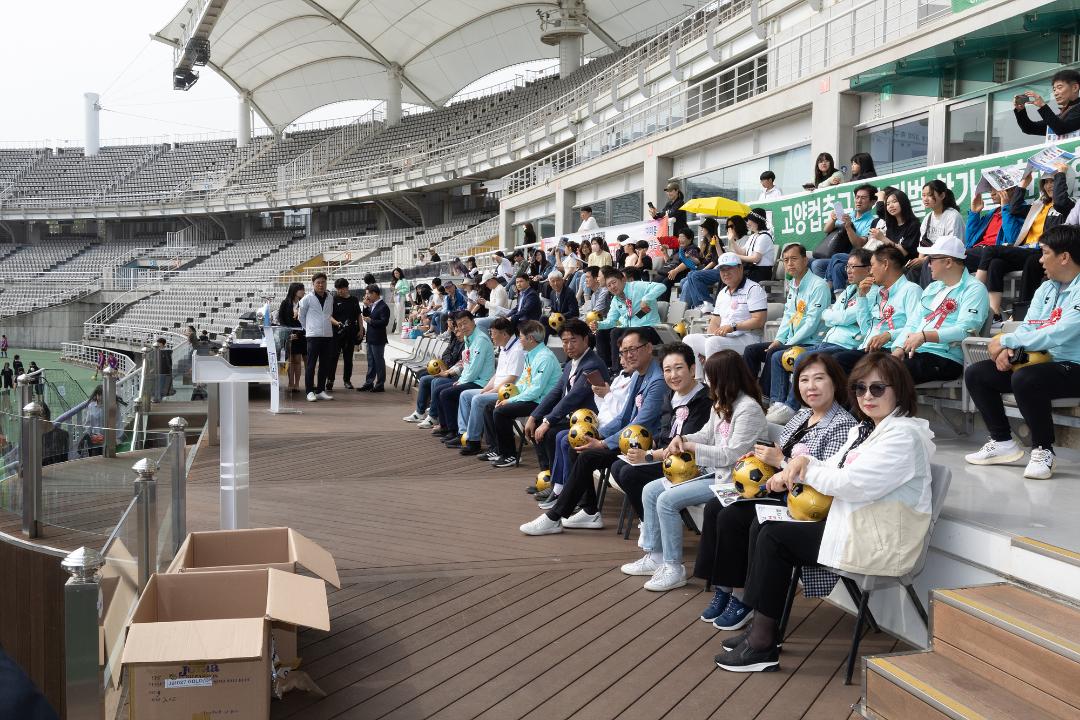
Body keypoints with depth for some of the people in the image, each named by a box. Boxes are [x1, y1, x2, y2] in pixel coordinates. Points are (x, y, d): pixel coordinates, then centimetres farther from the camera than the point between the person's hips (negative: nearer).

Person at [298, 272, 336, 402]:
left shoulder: (330, 298, 11)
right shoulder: (307, 299, -2)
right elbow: (301, 316, 8)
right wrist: (308, 328, 8)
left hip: (328, 335, 5)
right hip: (313, 336, -5)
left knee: (325, 365, 8)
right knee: (311, 365, -3)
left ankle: (321, 391, 15)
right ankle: (309, 392, 0)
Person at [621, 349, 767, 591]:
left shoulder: (748, 409, -18)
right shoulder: (721, 405, 11)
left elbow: (731, 454, -21)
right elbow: (706, 435, 19)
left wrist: (691, 447, -13)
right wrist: (682, 439, -3)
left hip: (729, 479, -10)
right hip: (711, 471, 10)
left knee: (667, 500, -22)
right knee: (650, 491, 5)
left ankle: (673, 568, -11)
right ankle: (654, 557, 10)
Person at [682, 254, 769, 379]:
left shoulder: (753, 289, -4)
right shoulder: (722, 293, 22)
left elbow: (759, 321, -14)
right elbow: (715, 322, 19)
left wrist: (733, 326, -22)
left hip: (747, 338, -8)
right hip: (722, 337, 9)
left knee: (714, 342, -33)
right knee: (689, 339, -4)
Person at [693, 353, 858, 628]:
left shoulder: (843, 426, -15)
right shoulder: (802, 415, 13)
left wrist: (781, 461, -21)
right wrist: (763, 455, -1)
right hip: (779, 491, 9)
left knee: (731, 517, -20)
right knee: (714, 507, -5)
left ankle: (741, 598, -5)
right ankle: (723, 588, 0)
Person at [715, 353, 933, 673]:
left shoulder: (903, 435, -16)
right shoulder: (865, 430, 16)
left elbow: (852, 483, -23)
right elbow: (834, 470, 14)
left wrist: (805, 471, -8)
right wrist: (803, 462, -8)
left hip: (878, 544, -10)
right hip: (852, 524, 10)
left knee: (774, 537, -14)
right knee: (762, 526, 1)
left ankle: (763, 645, -8)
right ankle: (761, 627, 4)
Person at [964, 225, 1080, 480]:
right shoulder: (1045, 289, 13)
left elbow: (1057, 334, -26)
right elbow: (1028, 328, 9)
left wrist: (1005, 340, -18)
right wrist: (1008, 350, -13)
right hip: (1042, 362, 9)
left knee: (1024, 379, -37)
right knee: (975, 373, 1)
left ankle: (1043, 450, -16)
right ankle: (1003, 442, 8)